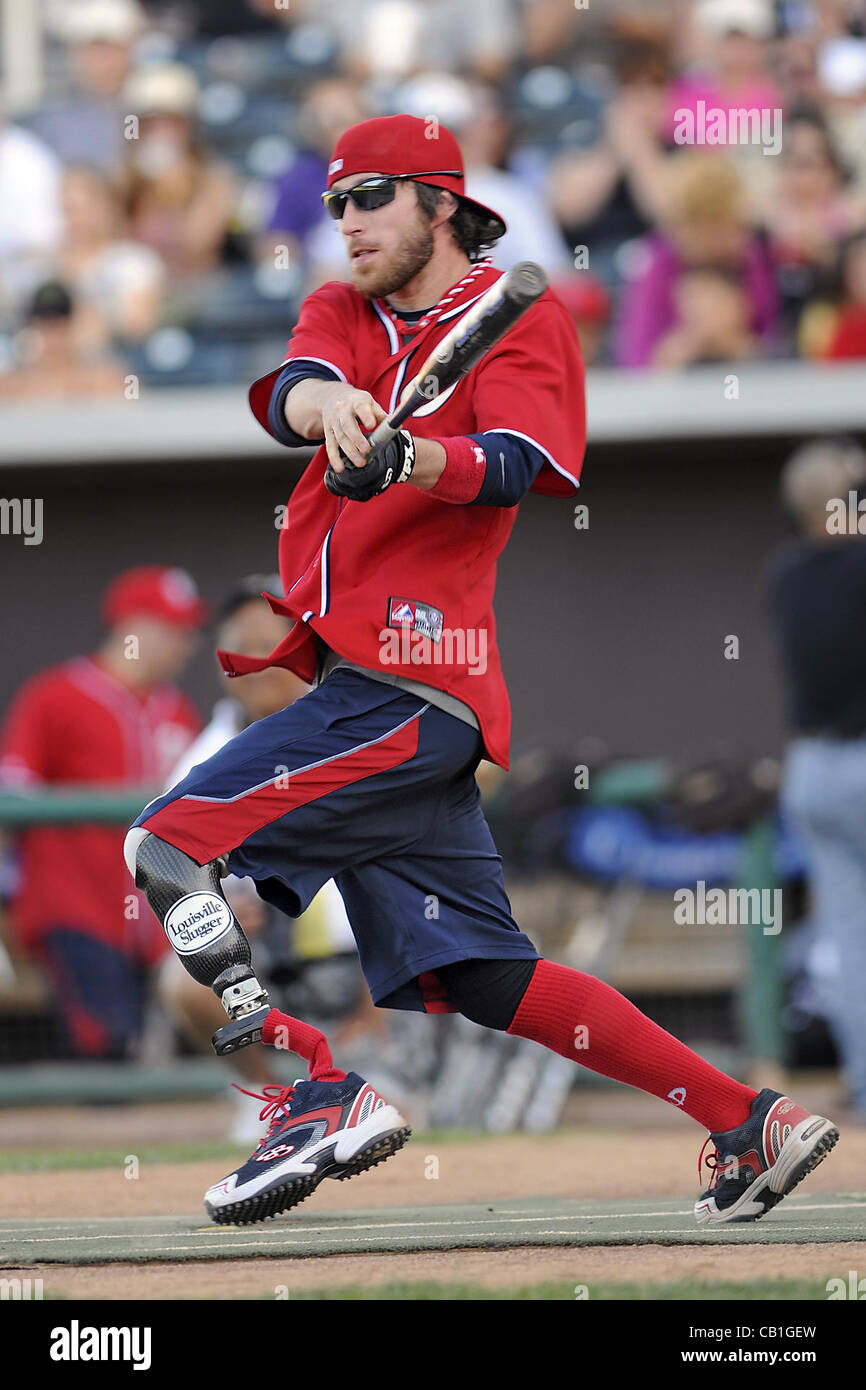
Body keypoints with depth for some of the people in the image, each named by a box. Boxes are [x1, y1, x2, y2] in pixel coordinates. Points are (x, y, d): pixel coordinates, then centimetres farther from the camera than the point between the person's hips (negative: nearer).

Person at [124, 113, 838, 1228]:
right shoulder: (343, 312, 20)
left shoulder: (522, 317, 1)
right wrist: (323, 400, -28)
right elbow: (288, 391, -3)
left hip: (406, 686, -8)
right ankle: (751, 1124, 10)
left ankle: (318, 1097, -17)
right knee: (482, 980, 9)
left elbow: (513, 466, -17)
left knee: (170, 847, -16)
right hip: (362, 680, 8)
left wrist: (408, 457, -38)